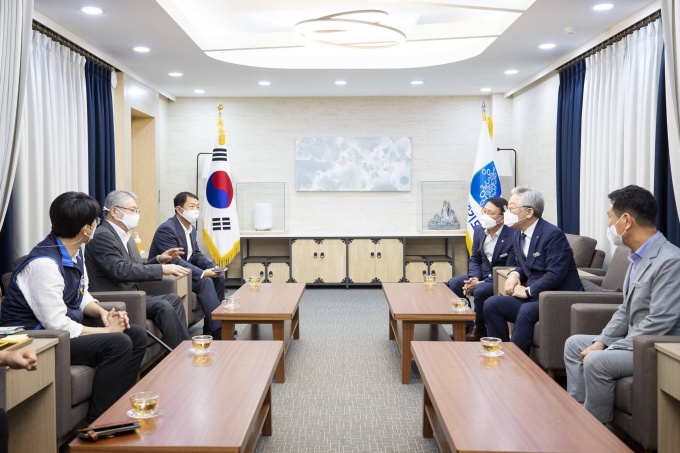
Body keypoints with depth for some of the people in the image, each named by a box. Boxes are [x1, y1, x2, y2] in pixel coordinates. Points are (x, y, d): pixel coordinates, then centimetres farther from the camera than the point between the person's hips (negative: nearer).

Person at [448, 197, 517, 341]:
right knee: (454, 282, -14)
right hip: (482, 275, 7)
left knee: (480, 290, -32)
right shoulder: (479, 230, 2)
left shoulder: (513, 235, -19)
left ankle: (480, 328, -7)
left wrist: (481, 283, -23)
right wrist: (474, 278, -12)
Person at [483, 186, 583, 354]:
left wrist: (528, 291, -17)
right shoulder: (519, 237, 11)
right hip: (534, 297, 8)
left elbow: (555, 274, -23)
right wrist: (514, 275, 1)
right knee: (491, 304, -10)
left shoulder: (553, 234, -15)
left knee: (526, 311, -35)